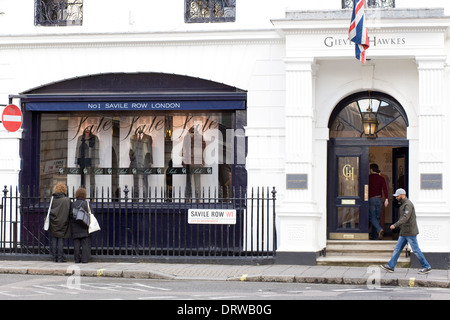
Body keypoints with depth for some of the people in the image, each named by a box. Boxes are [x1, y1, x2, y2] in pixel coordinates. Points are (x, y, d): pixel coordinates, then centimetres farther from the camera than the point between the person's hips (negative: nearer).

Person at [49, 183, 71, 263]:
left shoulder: (52, 199, -2)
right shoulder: (67, 200, -8)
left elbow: (49, 211, 4)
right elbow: (70, 212, -5)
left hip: (53, 223, 2)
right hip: (62, 223, -2)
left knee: (54, 240, 9)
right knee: (61, 240, 1)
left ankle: (54, 257, 10)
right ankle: (60, 258, 0)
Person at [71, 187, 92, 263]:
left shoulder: (73, 204, 4)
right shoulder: (85, 203, -3)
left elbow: (71, 216, 6)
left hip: (75, 228, 2)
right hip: (84, 228, -2)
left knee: (76, 245, 5)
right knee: (85, 244, 0)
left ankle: (77, 259, 5)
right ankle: (85, 259, -4)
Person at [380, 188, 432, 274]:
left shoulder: (408, 204, -16)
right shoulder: (403, 204, 16)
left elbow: (405, 218, -27)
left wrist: (395, 225, -31)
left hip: (410, 232, -10)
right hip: (404, 232, 10)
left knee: (416, 250, -4)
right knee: (397, 248, 7)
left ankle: (426, 267, 3)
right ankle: (390, 266, 8)